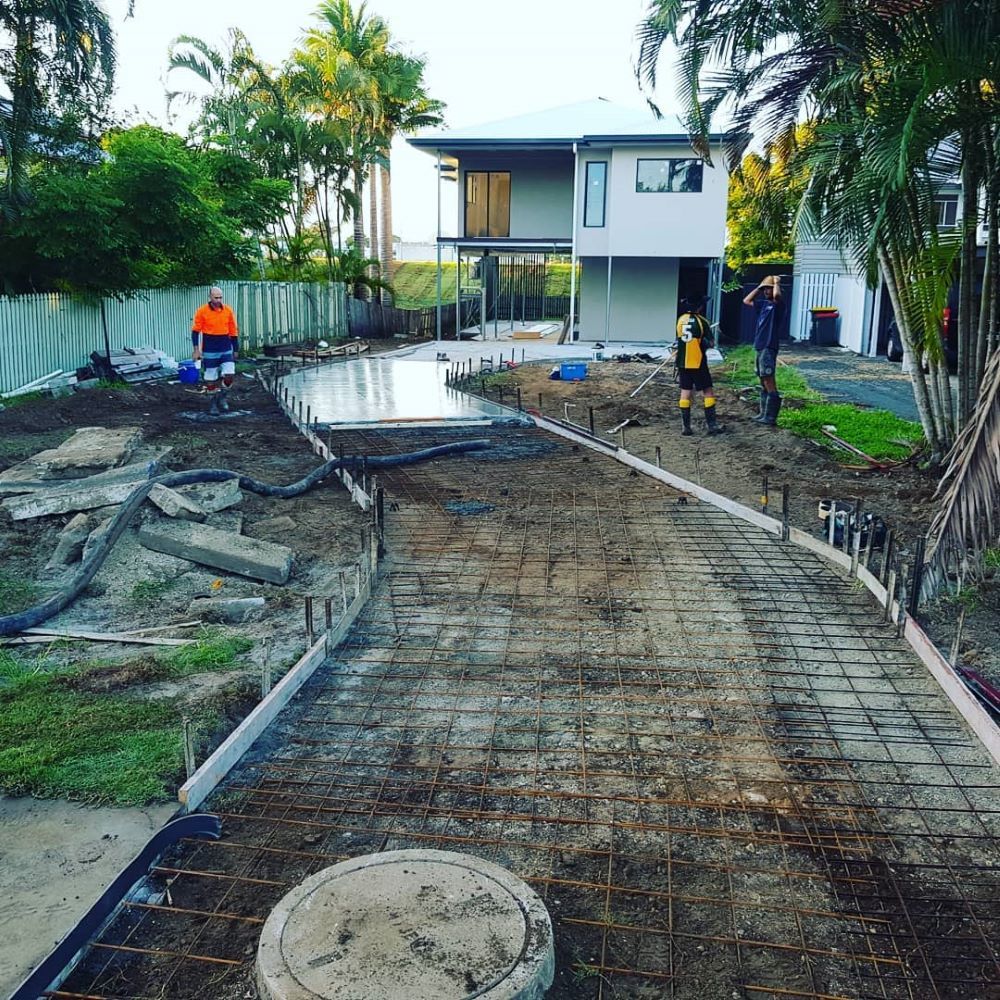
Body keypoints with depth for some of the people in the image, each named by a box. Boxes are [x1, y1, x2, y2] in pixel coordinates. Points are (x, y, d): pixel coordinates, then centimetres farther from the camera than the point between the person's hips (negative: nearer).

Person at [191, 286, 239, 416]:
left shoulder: (228, 311, 0)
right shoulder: (202, 311, -7)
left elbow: (233, 332, 8)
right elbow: (195, 330, -1)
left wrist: (236, 350, 10)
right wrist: (196, 349, -8)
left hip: (226, 350, 2)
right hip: (209, 351, -2)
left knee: (229, 375, -9)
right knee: (210, 379, 6)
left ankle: (222, 397, 17)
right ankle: (213, 403, 21)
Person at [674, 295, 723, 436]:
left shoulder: (681, 320, 3)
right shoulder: (701, 321, -11)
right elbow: (710, 343, -7)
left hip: (683, 363, 5)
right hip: (698, 363, -4)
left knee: (685, 393, 7)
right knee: (708, 392, 4)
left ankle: (685, 427, 6)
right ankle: (711, 425, 2)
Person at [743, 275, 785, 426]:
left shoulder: (778, 304, -7)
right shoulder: (764, 303, 16)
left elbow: (777, 295, -29)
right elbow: (747, 301, 25)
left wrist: (776, 282, -10)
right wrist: (759, 286, 17)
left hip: (769, 348, -9)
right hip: (760, 347, 9)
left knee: (769, 382, -11)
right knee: (763, 382, 13)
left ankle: (771, 417, -11)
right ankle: (764, 413, 20)